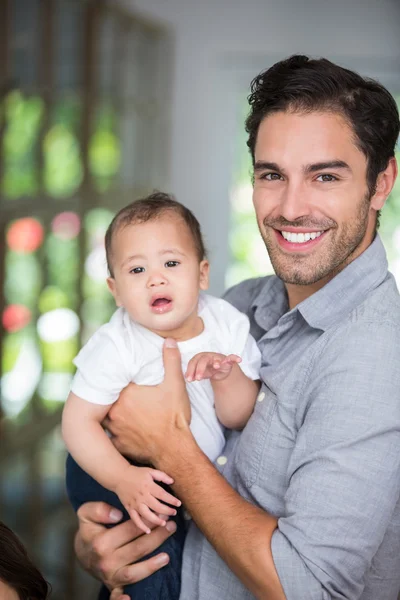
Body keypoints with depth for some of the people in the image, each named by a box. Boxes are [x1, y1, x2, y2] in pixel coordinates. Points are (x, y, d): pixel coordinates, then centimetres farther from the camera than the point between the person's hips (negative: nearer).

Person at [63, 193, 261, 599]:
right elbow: (78, 421, -19)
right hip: (129, 473, -5)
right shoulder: (117, 347, -21)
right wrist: (123, 479, -31)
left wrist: (226, 375, -26)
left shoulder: (228, 325, -11)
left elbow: (239, 418, -6)